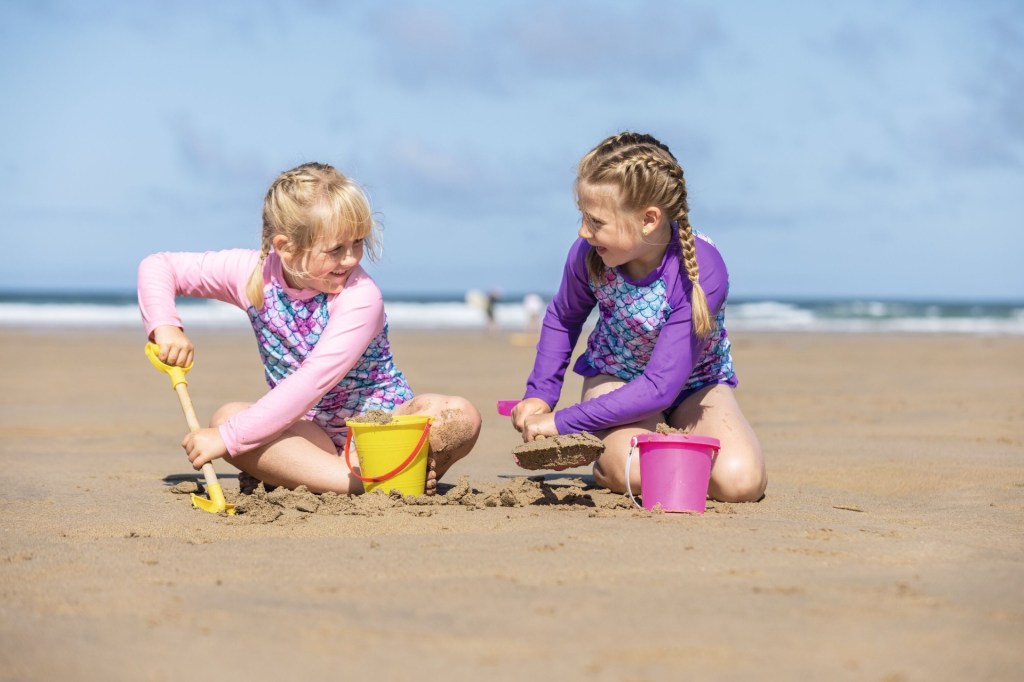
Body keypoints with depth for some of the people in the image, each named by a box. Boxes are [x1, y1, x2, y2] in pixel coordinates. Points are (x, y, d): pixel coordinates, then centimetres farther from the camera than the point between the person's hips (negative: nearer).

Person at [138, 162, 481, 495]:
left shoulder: (359, 296, -21)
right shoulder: (253, 273, -6)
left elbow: (314, 382, -30)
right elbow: (157, 267, 5)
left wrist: (228, 438, -32)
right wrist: (165, 326, -16)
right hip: (310, 433, 4)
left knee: (460, 417, -32)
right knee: (226, 417, -28)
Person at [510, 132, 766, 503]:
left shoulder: (701, 271, -34)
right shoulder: (588, 255, -22)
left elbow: (659, 387, -33)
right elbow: (563, 318, 4)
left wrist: (563, 423, -31)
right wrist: (539, 395, -5)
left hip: (694, 385, -1)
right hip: (615, 375, 1)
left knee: (740, 482, -26)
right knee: (635, 475, -31)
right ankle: (607, 457, 7)